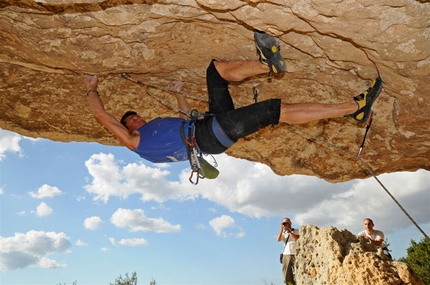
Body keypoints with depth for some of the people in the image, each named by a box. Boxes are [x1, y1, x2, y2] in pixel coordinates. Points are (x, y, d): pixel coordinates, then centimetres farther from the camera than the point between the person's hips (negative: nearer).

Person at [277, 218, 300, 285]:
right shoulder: (283, 233, 15)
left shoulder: (296, 231, 5)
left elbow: (297, 238, -13)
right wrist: (282, 229, -7)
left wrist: (289, 231, -9)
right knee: (286, 273, 1)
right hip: (286, 255, 4)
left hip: (295, 254, -3)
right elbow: (278, 239, -3)